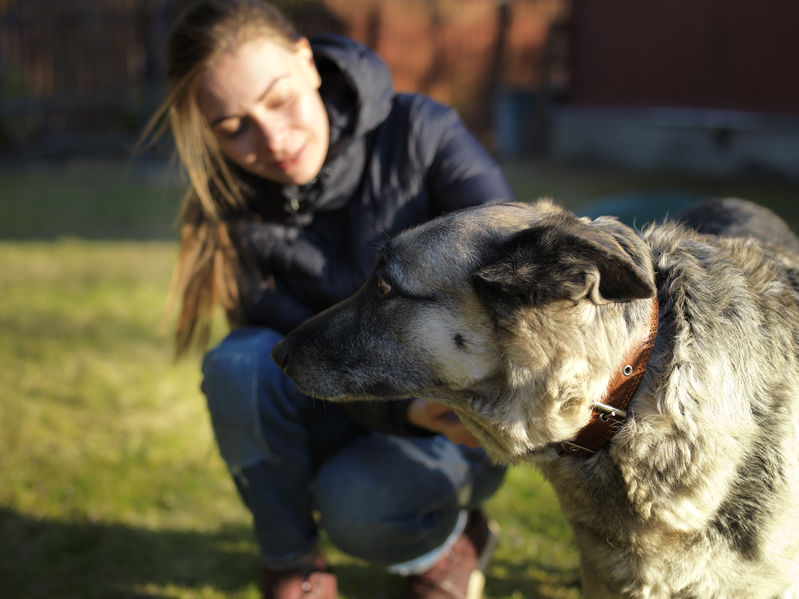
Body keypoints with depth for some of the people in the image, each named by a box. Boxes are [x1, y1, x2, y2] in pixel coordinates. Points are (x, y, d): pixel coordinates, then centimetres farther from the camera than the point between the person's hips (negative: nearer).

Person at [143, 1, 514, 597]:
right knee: (240, 363, -28)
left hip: (464, 423, -2)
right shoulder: (232, 210, -12)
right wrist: (405, 408, -37)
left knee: (352, 503, -32)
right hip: (341, 419, 3)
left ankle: (454, 537, 5)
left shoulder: (421, 134, -18)